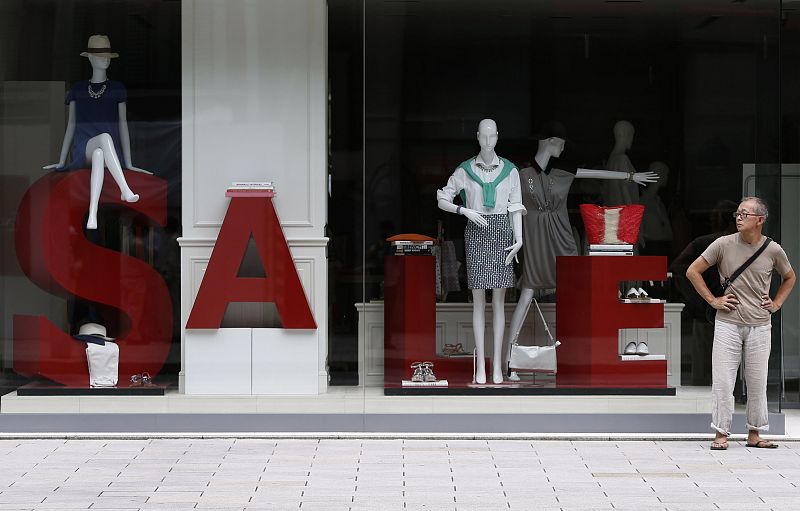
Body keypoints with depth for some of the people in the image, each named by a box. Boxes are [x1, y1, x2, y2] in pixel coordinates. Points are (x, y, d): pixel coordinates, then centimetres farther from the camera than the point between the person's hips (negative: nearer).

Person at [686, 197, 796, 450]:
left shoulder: (773, 250, 1)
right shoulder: (724, 244, -4)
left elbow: (789, 278, 21)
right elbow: (692, 271, 3)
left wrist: (776, 303, 9)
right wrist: (712, 300, -1)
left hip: (760, 326, 1)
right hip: (728, 323, -1)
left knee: (757, 382, 7)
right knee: (723, 380, -3)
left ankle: (754, 434, 18)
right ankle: (721, 434, 5)